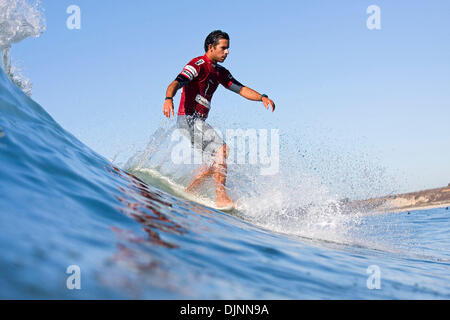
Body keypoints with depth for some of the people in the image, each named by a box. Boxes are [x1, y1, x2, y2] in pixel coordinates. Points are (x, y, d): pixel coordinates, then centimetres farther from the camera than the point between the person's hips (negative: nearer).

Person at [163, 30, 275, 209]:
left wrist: (262, 98, -1)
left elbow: (240, 89, 15)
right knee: (221, 149, -20)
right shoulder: (198, 65, -10)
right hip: (189, 119, -10)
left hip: (199, 123, 10)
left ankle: (187, 193, 16)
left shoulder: (220, 72, 17)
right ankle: (222, 198, -21)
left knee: (217, 162, 10)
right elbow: (177, 83, -24)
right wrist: (169, 99, -45)